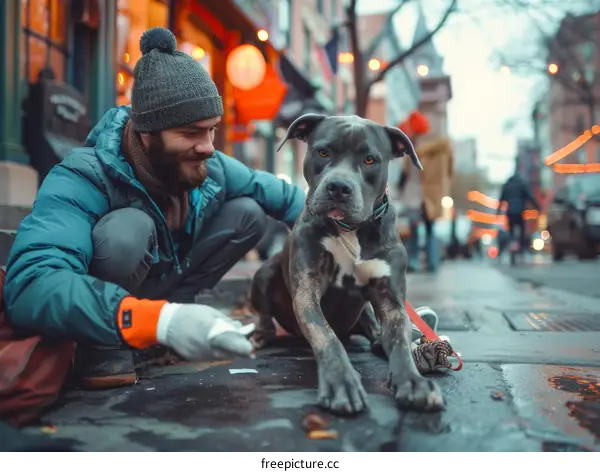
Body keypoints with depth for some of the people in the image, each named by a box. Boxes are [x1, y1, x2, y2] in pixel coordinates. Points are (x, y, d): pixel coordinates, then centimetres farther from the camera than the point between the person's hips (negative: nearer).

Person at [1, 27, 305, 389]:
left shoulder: (211, 167, -13)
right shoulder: (83, 180, -33)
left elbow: (285, 196, 1)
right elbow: (29, 288, -49)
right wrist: (161, 319, -60)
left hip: (159, 287, 6)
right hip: (100, 315, -6)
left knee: (248, 213, -5)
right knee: (128, 226, -37)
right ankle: (103, 348, -14)